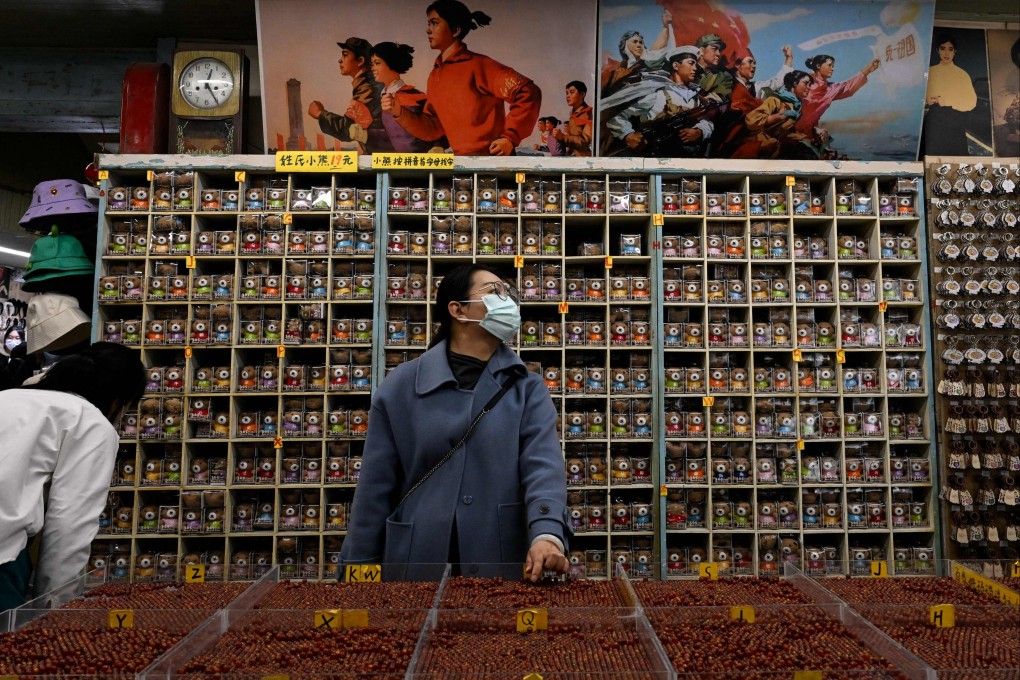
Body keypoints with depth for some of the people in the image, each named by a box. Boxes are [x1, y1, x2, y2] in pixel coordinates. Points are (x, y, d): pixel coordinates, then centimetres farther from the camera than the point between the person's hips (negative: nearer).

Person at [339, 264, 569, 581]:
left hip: (502, 565, 1)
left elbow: (543, 465, -13)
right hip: (417, 562, 0)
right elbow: (376, 487, 2)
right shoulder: (401, 387, 1)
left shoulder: (527, 388, 2)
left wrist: (546, 533, -30)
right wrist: (358, 566, 2)